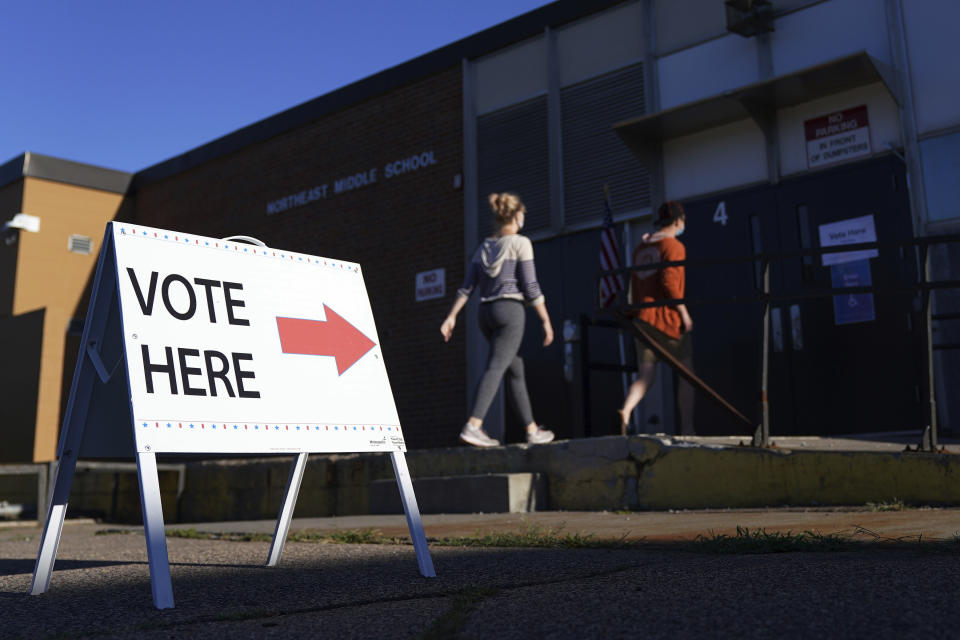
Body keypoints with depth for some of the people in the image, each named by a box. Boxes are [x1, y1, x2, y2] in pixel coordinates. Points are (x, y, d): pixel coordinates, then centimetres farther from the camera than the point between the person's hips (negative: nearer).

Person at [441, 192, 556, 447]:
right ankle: (472, 426, -29)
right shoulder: (520, 243, -2)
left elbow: (466, 287, 8)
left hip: (486, 312, 7)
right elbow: (530, 287, -7)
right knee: (496, 368, -15)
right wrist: (546, 321, -3)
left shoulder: (483, 247, 15)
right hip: (510, 310, -7)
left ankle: (532, 429, 18)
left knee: (515, 370, 13)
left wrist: (451, 317, 6)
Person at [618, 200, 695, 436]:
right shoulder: (674, 245, -5)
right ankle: (687, 427, 8)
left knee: (645, 375, 7)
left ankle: (626, 410, -20)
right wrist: (684, 313, -13)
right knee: (687, 370, 8)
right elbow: (670, 281, -17)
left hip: (642, 318, 6)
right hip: (667, 318, -6)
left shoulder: (641, 246, 17)